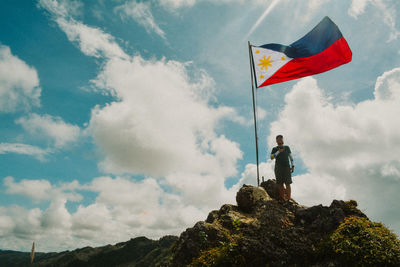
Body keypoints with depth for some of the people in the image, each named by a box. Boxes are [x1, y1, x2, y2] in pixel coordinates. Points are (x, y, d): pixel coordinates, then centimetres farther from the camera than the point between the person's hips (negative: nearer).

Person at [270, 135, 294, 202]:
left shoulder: (287, 148, 13)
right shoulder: (274, 149, 9)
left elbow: (291, 157, 16)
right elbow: (272, 157, -6)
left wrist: (292, 166, 6)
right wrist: (278, 152, -16)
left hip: (286, 167, 0)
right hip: (278, 168, 0)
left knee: (287, 184, -9)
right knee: (280, 184, -1)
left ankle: (288, 200, -9)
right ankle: (283, 199, 7)